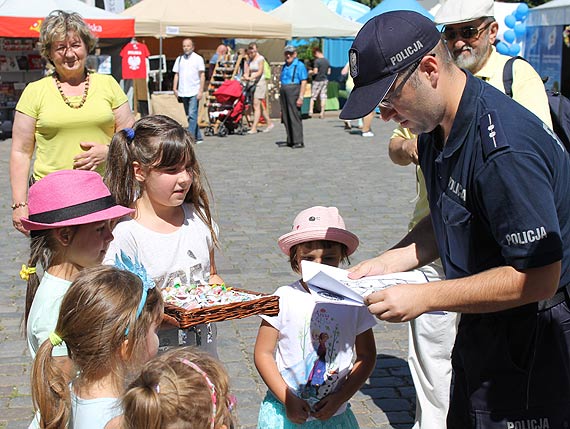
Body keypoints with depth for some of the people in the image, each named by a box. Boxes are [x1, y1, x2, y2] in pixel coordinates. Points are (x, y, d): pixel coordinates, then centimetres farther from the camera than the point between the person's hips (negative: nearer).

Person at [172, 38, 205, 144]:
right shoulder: (179, 59, 13)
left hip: (194, 92, -5)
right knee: (190, 116, 9)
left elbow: (202, 76, -1)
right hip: (183, 92, 5)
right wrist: (175, 88, 4)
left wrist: (201, 91, -8)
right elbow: (176, 75, 15)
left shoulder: (198, 59, 2)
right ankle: (198, 137, 17)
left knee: (192, 115, -14)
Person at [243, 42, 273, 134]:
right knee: (260, 106, 11)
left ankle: (254, 128, -17)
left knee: (256, 105, -13)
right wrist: (246, 76, -15)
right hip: (251, 83, 7)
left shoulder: (260, 58, -5)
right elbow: (247, 72, 8)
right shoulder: (249, 60, 14)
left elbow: (260, 72, -15)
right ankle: (269, 123, 23)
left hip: (259, 82, -7)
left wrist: (251, 77, -30)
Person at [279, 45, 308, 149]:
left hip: (294, 93, -7)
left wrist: (300, 97, -17)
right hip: (284, 93, 8)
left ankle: (298, 141, -6)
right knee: (286, 118, 8)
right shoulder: (284, 66, 18)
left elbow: (304, 82, -10)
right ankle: (290, 140, 15)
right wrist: (280, 95, 19)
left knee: (295, 117, -9)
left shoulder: (299, 65, -4)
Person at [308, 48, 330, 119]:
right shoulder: (327, 61, 6)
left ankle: (311, 111, 0)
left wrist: (311, 72, 0)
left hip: (317, 80, -6)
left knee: (313, 97, 5)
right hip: (325, 80, 6)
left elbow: (315, 72, -20)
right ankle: (322, 113, 5)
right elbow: (329, 72, 10)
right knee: (323, 97, 6)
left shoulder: (317, 61, -15)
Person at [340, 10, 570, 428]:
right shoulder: (436, 130, 2)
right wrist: (386, 263, 0)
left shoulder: (505, 147, -29)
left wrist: (425, 296, -24)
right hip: (479, 330, 9)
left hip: (531, 343, -9)